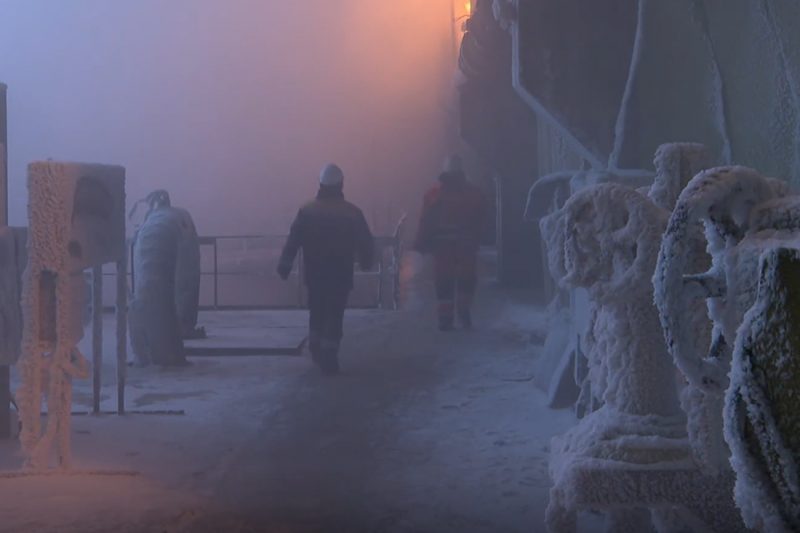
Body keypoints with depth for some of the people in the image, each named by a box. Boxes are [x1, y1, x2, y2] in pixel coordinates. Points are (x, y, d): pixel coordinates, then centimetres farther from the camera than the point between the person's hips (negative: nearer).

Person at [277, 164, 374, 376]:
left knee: (317, 312, 20)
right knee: (335, 316, 1)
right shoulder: (352, 213, -6)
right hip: (341, 275, -2)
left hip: (314, 274, 2)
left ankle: (316, 350, 28)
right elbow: (366, 243, 0)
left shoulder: (307, 211, -4)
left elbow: (293, 241, -9)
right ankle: (328, 358, -4)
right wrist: (366, 262, 18)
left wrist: (285, 265, -5)